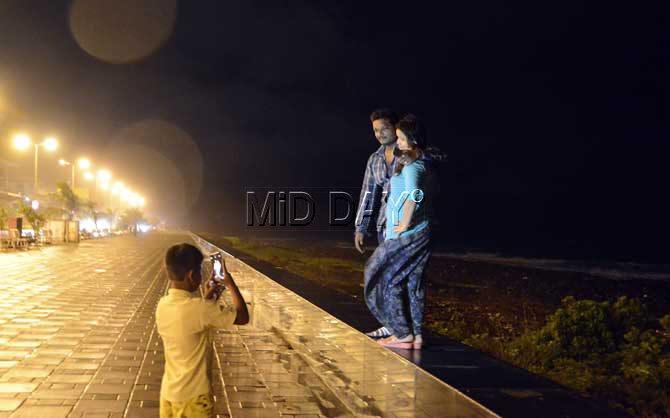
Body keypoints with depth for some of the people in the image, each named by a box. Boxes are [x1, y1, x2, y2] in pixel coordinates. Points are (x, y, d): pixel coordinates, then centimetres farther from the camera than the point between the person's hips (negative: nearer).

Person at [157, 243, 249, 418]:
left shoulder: (163, 305, -2)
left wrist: (206, 298, 15)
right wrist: (230, 284, 0)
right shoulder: (200, 308, -23)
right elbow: (243, 317, -12)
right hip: (193, 396, -7)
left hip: (168, 392, 7)